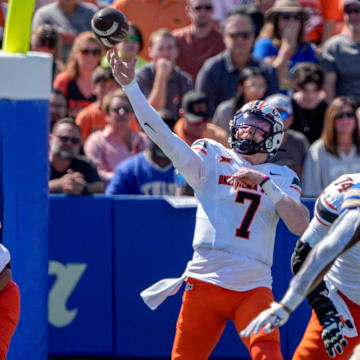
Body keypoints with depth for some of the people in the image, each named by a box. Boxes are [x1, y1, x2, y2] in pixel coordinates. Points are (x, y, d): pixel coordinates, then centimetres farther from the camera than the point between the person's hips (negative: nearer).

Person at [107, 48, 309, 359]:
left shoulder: (281, 178, 12)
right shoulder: (212, 158, 10)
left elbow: (301, 226, -4)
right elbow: (164, 138, -3)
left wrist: (265, 182, -13)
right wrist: (131, 87, -13)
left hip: (254, 289, 0)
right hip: (205, 283, 0)